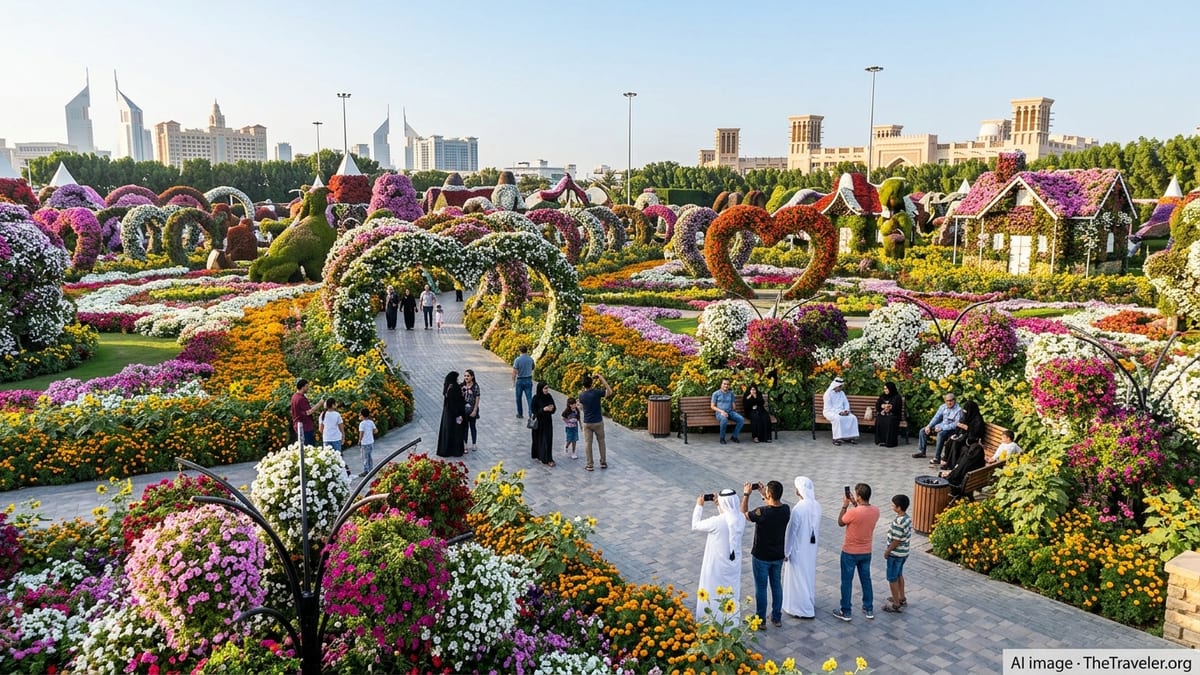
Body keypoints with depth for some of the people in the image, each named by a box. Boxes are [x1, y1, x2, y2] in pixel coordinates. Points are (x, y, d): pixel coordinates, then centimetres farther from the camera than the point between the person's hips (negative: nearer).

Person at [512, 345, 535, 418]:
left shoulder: (517, 360, -11)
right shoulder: (531, 359, 1)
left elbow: (514, 372, -13)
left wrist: (513, 382, -4)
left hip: (520, 380, -2)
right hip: (529, 380, 2)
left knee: (519, 398, 14)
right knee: (529, 398, -1)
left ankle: (520, 414, 22)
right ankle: (531, 413, -14)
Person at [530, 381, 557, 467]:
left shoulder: (549, 397, -1)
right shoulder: (536, 398, -14)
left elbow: (554, 407, 7)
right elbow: (533, 410, -13)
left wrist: (552, 408, -17)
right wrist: (544, 409, -25)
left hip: (548, 422, 4)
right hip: (538, 422, -4)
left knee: (548, 440, 1)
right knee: (538, 439, 8)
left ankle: (548, 459, 5)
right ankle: (538, 456, 25)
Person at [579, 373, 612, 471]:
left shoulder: (581, 395, -6)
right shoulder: (596, 392, -16)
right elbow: (610, 392, -5)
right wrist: (602, 379, -6)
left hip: (587, 423, 2)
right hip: (598, 422, -1)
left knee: (588, 443, 7)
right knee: (601, 442, 14)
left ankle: (589, 465, 8)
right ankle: (603, 462, 19)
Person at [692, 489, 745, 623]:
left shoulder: (717, 521, -28)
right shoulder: (741, 518, -10)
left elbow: (695, 526, -14)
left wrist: (699, 506, -5)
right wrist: (719, 505, 7)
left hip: (717, 565, -6)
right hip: (733, 564, 6)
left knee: (712, 595, 13)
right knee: (731, 594, 23)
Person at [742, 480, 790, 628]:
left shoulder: (762, 512, -28)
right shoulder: (786, 510, -12)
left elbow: (743, 514, -10)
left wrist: (746, 495, -1)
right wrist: (763, 494, 14)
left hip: (761, 557, -5)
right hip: (778, 556, 5)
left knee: (761, 588, 10)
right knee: (777, 585, 19)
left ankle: (760, 620, 22)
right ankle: (777, 618, 30)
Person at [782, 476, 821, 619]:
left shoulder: (798, 508, -27)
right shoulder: (817, 506, -5)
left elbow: (791, 532, -20)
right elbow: (817, 528, 7)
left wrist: (786, 551, -10)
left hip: (798, 549, -7)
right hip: (811, 548, 7)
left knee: (798, 577, 7)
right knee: (809, 574, 22)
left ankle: (802, 608, 16)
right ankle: (810, 603, 37)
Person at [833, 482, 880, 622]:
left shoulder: (853, 512, -28)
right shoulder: (875, 510, -9)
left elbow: (840, 523, -9)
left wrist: (845, 505, -5)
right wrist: (855, 504, 8)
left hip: (850, 552, -5)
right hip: (866, 552, 5)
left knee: (847, 581, 8)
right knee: (866, 580, 20)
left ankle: (845, 612, 17)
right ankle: (869, 609, 30)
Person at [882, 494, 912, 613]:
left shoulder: (898, 523, -30)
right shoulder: (908, 518, -1)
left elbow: (896, 541, -25)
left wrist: (887, 552, -10)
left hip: (896, 554, -9)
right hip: (904, 552, 9)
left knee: (892, 578, 5)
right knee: (899, 575, 25)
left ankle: (896, 604, 14)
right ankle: (902, 598, 38)